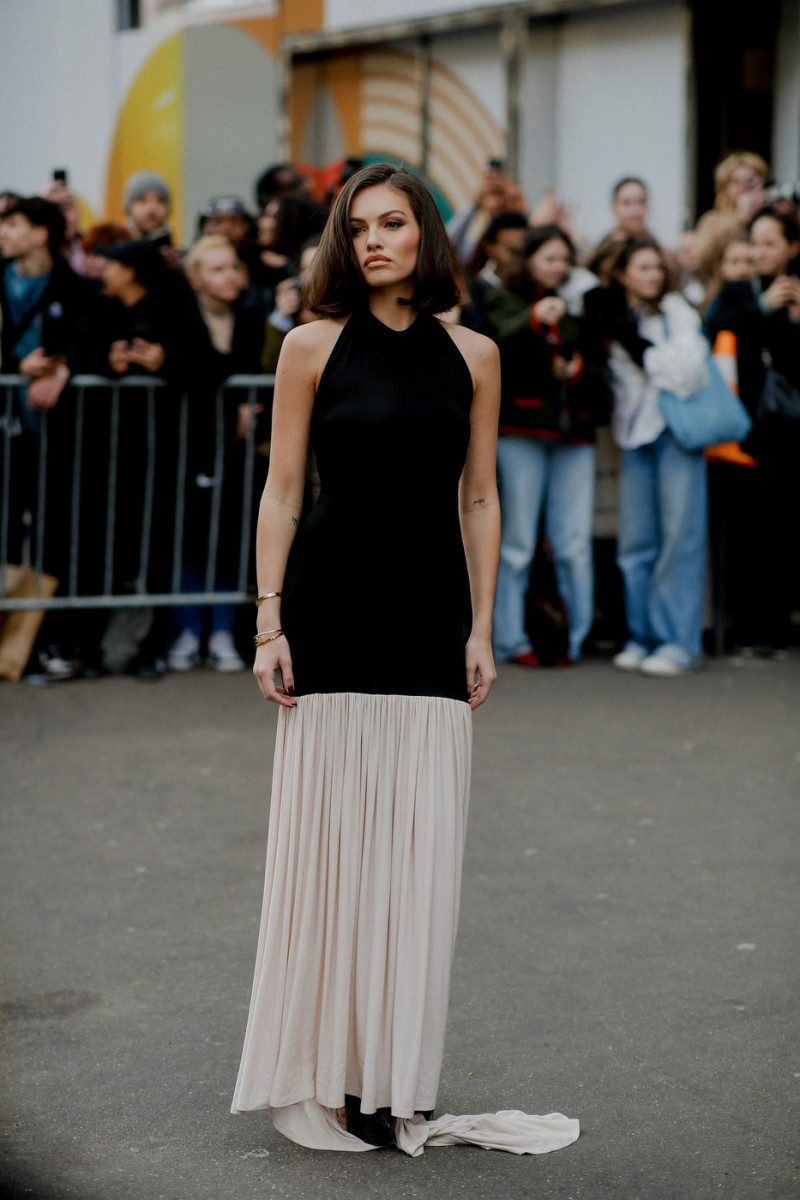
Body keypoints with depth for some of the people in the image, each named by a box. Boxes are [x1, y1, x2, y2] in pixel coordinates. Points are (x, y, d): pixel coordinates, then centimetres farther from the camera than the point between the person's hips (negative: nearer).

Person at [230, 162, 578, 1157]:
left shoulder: (471, 355, 7)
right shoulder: (314, 347, 1)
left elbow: (478, 498, 10)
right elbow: (280, 490, 1)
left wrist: (482, 629, 5)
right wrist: (268, 623, -6)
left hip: (429, 615, 2)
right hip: (331, 608, -2)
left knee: (418, 847, 3)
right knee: (329, 840, 0)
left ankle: (395, 1079, 14)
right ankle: (323, 1075, 12)